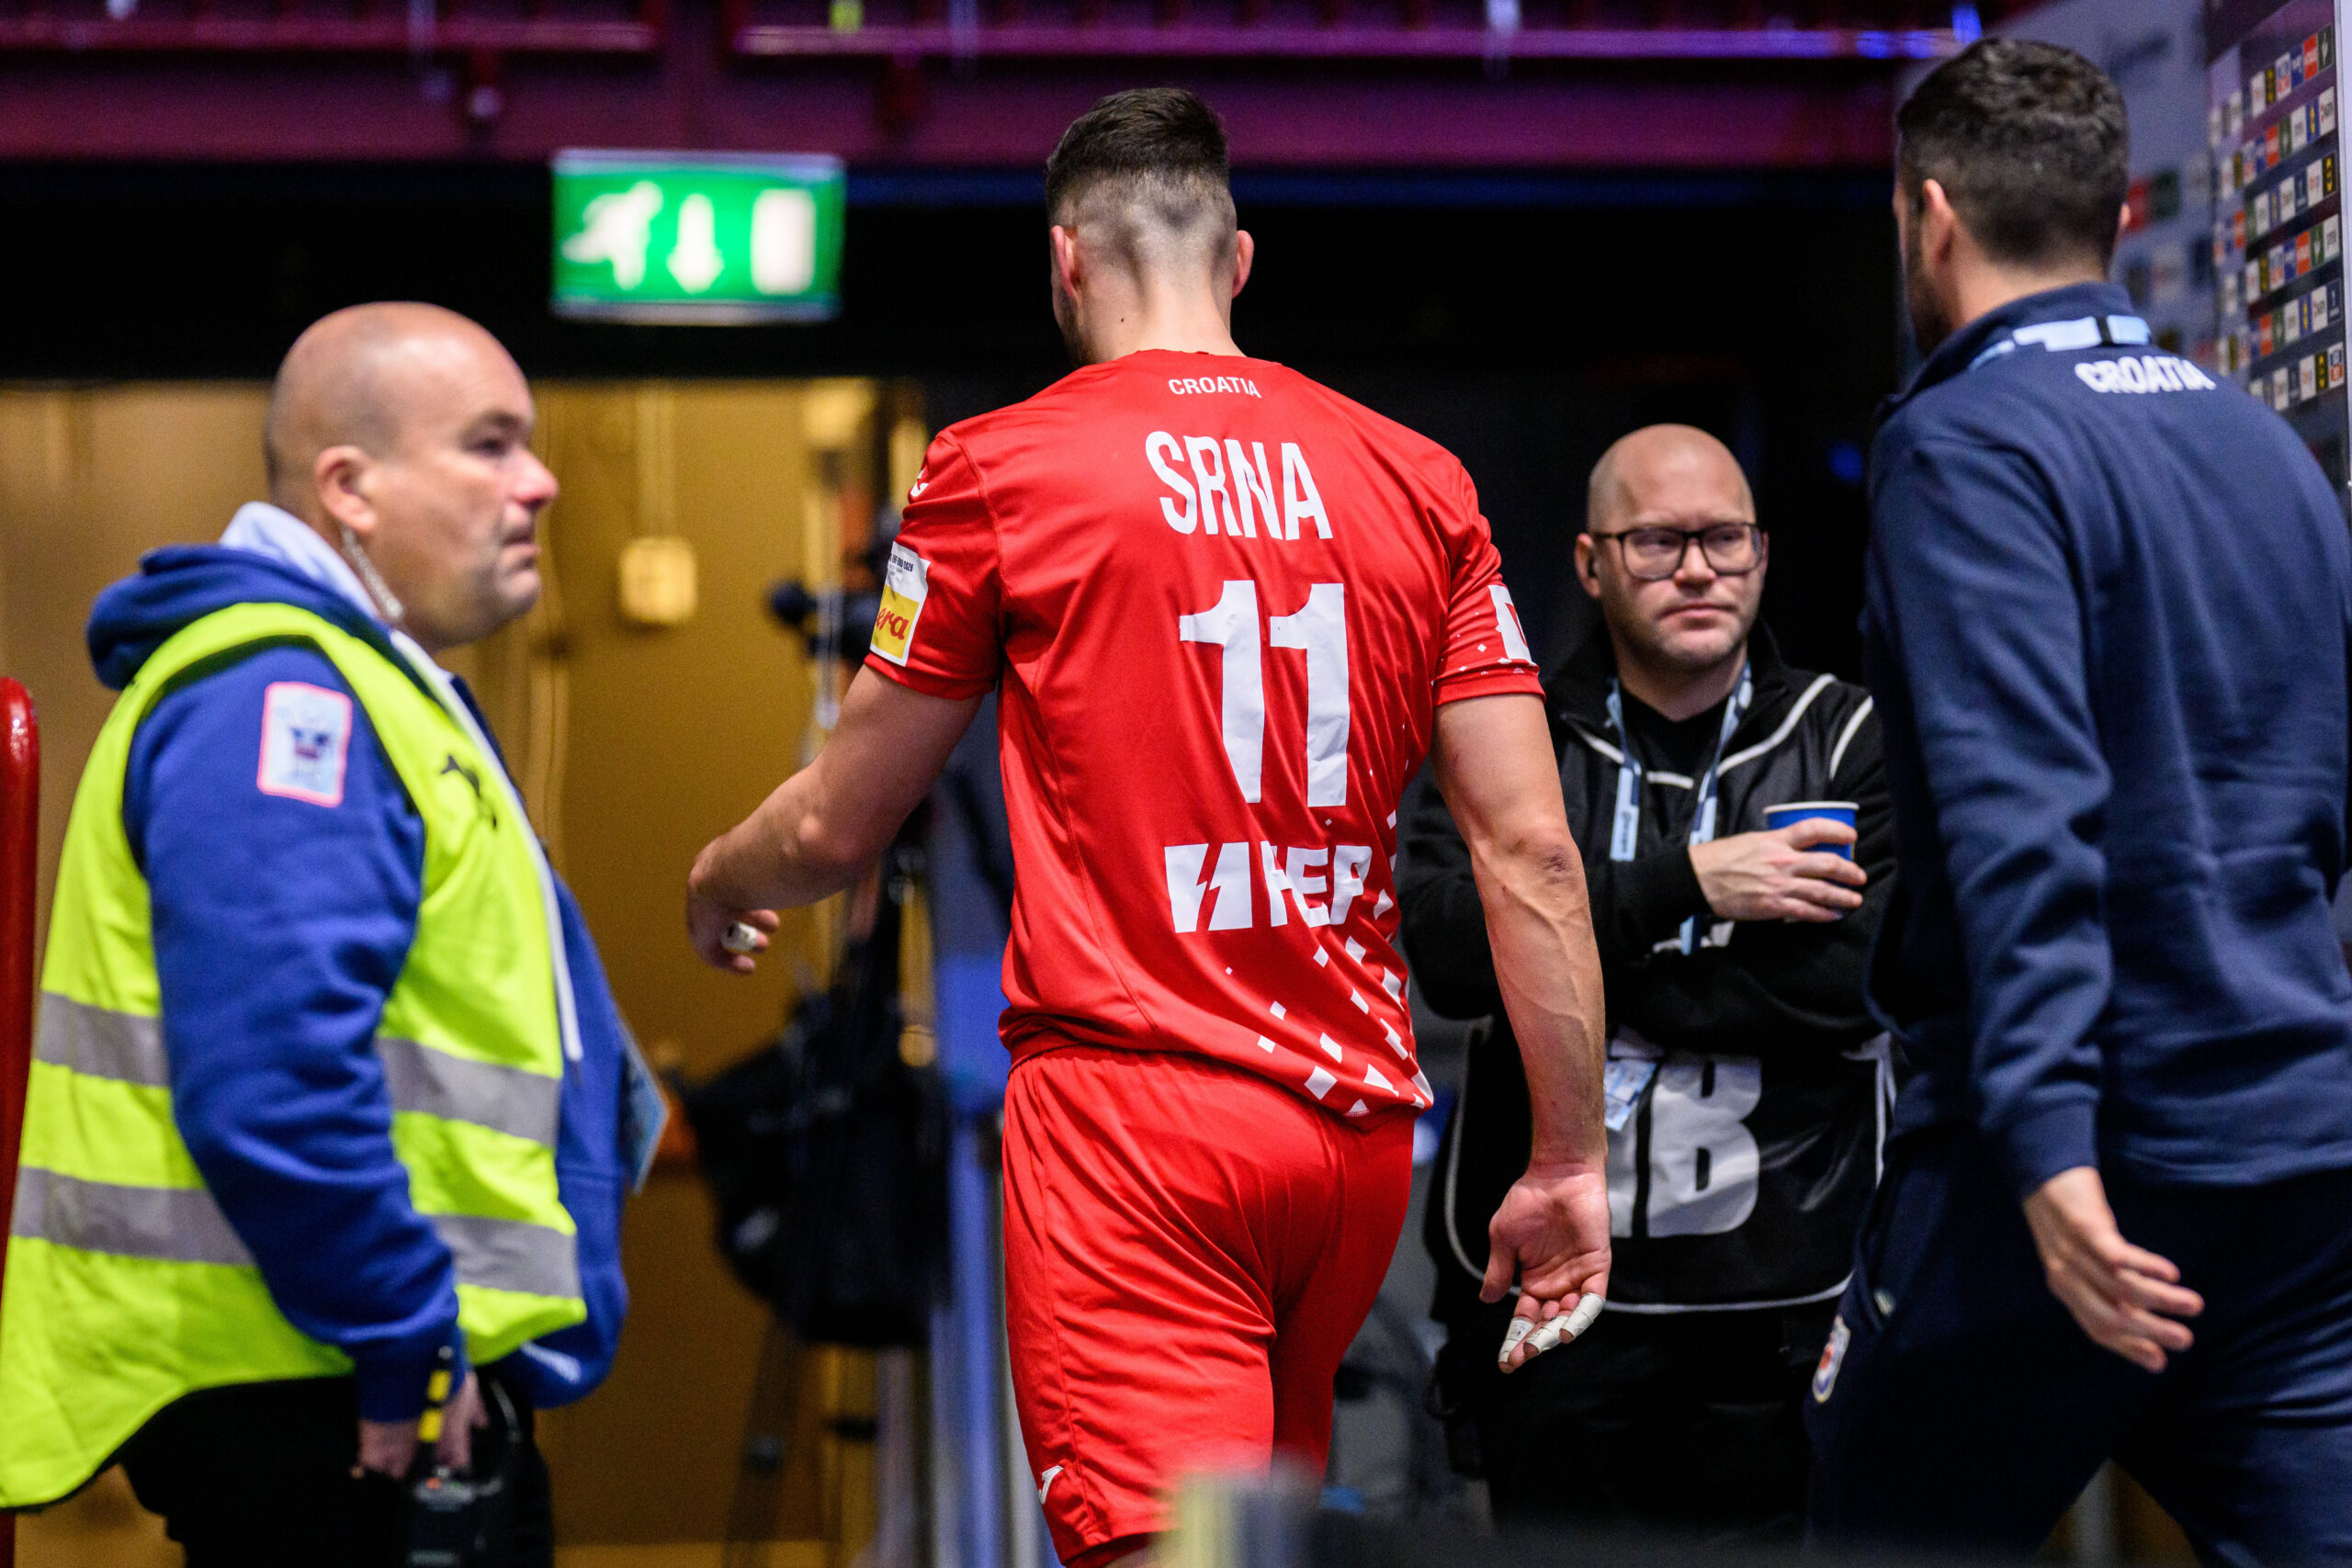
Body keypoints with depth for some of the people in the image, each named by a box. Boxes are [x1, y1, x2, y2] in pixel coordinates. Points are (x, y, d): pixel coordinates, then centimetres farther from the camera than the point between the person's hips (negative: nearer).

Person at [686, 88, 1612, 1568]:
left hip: (1130, 1111, -5)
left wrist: (716, 884, 29)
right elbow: (1531, 848, 2)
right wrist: (1571, 1161, 7)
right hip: (1359, 1118, 5)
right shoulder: (1420, 482, 8)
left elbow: (840, 824, 7)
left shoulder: (1001, 467, -1)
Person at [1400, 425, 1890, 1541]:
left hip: (1776, 1304, 0)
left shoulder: (1845, 739, 6)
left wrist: (1572, 984, -10)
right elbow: (1449, 947, -10)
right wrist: (1685, 882, -17)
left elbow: (1869, 974, -10)